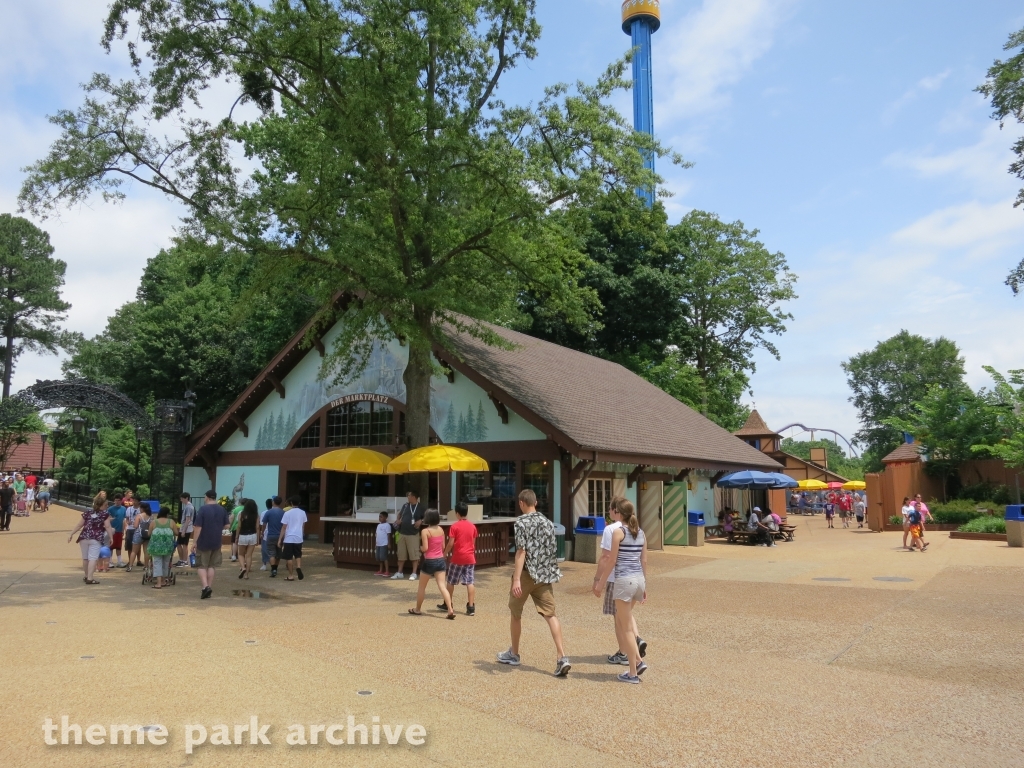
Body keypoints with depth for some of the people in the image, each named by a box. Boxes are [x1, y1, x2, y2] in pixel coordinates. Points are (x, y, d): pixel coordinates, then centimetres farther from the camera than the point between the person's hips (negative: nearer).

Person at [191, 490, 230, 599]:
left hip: (203, 542, -4)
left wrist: (194, 542, -10)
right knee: (212, 566, 13)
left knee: (202, 566, 5)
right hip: (216, 542, 4)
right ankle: (209, 588, 13)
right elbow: (226, 526, 6)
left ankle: (205, 586, -11)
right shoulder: (222, 510, 3)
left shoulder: (203, 509, -11)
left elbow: (198, 527, -15)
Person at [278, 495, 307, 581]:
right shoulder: (302, 513, 4)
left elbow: (284, 528, -7)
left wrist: (279, 540, -2)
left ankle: (290, 576, 9)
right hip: (299, 538, 4)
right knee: (298, 555, 17)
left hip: (289, 538, -3)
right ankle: (299, 568, -9)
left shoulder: (287, 513, -8)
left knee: (289, 557, 5)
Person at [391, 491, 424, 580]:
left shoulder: (420, 508, -4)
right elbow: (400, 514, 25)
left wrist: (421, 521, -14)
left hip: (413, 534, -5)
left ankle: (414, 573, 2)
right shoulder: (405, 505, 9)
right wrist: (398, 520, 6)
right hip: (402, 533, 5)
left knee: (414, 554, -5)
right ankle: (399, 572, 21)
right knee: (401, 554, 11)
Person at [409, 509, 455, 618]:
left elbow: (425, 548, -17)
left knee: (422, 587, 14)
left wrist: (420, 547, 2)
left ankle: (417, 609, 28)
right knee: (442, 586, 2)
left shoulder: (425, 531, -14)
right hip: (440, 560, 5)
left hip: (429, 561, -5)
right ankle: (450, 610, -9)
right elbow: (443, 546, 8)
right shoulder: (441, 529, 3)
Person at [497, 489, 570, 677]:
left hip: (527, 574, -5)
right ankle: (562, 657, -14)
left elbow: (521, 552, -18)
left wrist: (516, 579, -22)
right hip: (545, 575, 5)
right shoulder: (548, 523, 9)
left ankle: (513, 654, 28)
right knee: (550, 614, 0)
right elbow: (553, 551, 14)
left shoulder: (521, 522, -9)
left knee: (516, 613, 14)